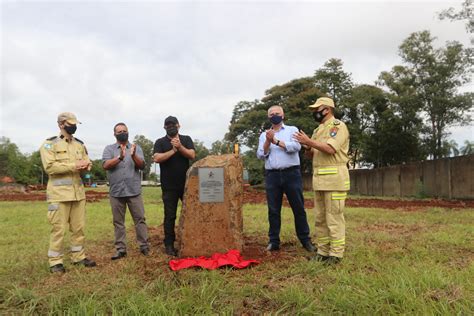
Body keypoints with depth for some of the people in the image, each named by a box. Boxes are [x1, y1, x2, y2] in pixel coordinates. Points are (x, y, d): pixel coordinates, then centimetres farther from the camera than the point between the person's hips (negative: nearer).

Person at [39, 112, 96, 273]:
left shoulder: (80, 144, 14)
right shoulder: (49, 144, -5)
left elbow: (88, 162, 15)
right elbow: (50, 167, -15)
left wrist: (85, 166, -10)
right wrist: (73, 166, -19)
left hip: (78, 192, 6)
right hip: (59, 193, -6)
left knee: (79, 226, 11)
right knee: (58, 228, -1)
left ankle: (78, 257, 23)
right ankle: (55, 261, 12)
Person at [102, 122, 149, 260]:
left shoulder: (136, 147, 7)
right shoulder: (109, 149, 6)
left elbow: (142, 165, -4)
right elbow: (106, 165, -10)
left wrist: (134, 156, -23)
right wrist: (120, 158, -27)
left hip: (134, 191, 0)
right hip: (116, 192, 1)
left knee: (140, 219, 2)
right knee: (118, 221, 7)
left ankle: (144, 246, 10)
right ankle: (120, 249, 15)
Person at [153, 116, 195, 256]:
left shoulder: (186, 139, 7)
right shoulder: (160, 142, 3)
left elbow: (192, 155, -6)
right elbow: (156, 158, -13)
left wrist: (180, 147, -20)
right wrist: (173, 150, -17)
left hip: (186, 183, 2)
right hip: (169, 186, -1)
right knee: (170, 216, 4)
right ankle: (169, 244, 12)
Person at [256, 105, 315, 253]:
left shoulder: (292, 130, 7)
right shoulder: (264, 135, 14)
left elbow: (296, 147, -11)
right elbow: (261, 155, 3)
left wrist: (276, 141, -9)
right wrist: (268, 141, -12)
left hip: (291, 174, -2)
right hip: (272, 176, 2)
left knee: (298, 208, 3)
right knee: (273, 210, 5)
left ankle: (305, 240, 14)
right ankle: (274, 241, 14)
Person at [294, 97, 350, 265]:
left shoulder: (338, 126, -5)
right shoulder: (318, 130, 20)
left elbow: (330, 149, -20)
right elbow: (314, 154, 20)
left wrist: (310, 141, -15)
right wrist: (307, 147, -1)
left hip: (334, 177, -8)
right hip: (319, 178, 9)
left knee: (334, 217, -4)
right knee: (320, 218, 10)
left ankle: (336, 254, 4)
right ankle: (323, 252, 18)